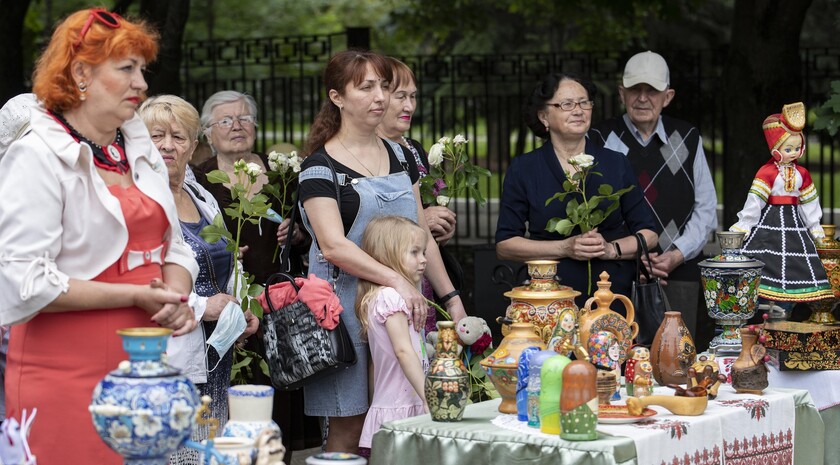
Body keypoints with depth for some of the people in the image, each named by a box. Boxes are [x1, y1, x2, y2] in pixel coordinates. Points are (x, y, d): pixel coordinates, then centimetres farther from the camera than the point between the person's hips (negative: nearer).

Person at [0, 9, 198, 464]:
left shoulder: (140, 150, 14)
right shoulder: (38, 157, -9)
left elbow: (175, 248, 19)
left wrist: (176, 298, -4)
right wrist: (135, 296, -16)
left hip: (144, 370, 7)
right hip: (66, 377, -7)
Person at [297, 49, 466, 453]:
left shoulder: (400, 157, 13)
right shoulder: (321, 166, -6)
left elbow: (422, 236, 16)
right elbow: (334, 246, -18)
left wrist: (451, 298, 9)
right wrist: (397, 280, -28)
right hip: (348, 305, -6)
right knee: (349, 428, -3)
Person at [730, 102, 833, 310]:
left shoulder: (802, 173, 8)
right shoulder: (767, 172, -9)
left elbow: (809, 203, 15)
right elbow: (755, 200, -10)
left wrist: (815, 228, 18)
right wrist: (743, 225, -10)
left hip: (794, 223, 5)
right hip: (770, 222, -5)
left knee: (793, 271, 2)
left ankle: (784, 315, 7)